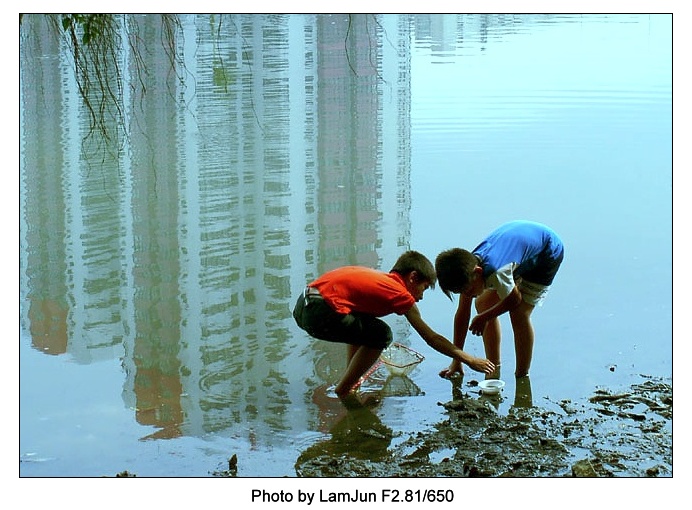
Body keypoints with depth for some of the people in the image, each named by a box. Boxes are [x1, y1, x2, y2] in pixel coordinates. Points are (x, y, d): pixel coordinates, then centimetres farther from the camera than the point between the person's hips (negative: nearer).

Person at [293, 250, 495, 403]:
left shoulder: (381, 279, 24)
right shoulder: (400, 294, 0)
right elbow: (432, 339, 1)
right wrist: (469, 360, 9)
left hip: (304, 303, 9)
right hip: (319, 312, -9)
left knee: (362, 324, 29)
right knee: (381, 334, -3)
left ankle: (351, 381, 25)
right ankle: (343, 390, 5)